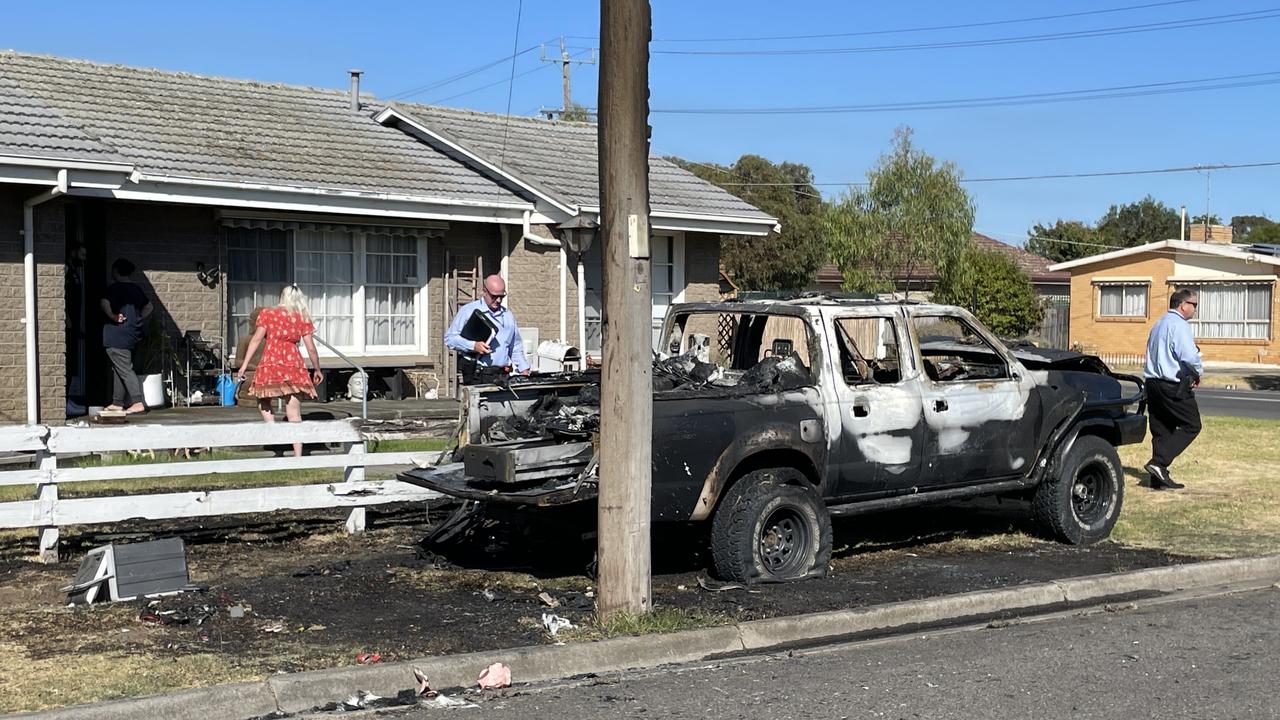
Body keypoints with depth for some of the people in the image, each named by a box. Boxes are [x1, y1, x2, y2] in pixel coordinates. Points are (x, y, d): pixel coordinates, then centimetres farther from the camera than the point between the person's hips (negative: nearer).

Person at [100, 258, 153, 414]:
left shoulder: (114, 288, -10)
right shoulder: (137, 289, 13)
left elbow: (103, 303, -27)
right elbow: (148, 306, 25)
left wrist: (113, 317, -15)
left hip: (117, 335, -8)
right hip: (134, 335, 8)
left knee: (124, 369, -9)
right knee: (118, 369, 16)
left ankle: (138, 403, -16)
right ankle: (117, 402, 19)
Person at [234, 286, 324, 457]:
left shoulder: (267, 313, 5)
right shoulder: (303, 318, 8)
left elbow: (256, 339, -1)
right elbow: (311, 348, 7)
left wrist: (244, 365, -1)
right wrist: (317, 370, 20)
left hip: (270, 363, -1)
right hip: (294, 365, 1)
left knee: (263, 402, 22)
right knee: (294, 414, 2)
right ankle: (298, 457, -1)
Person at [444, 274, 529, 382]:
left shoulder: (508, 315, 21)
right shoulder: (468, 311, 4)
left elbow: (516, 348, 27)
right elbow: (449, 337, -1)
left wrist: (524, 370, 16)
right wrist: (473, 346, -14)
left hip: (502, 375, 4)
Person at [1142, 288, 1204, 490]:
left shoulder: (1158, 324, 18)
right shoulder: (1179, 325, -12)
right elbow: (1189, 356, -23)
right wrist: (1198, 373, -3)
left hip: (1153, 382, 9)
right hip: (1174, 386, -9)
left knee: (1161, 430, 10)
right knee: (1191, 426, -1)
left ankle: (1159, 478, 9)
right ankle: (1159, 462, -12)